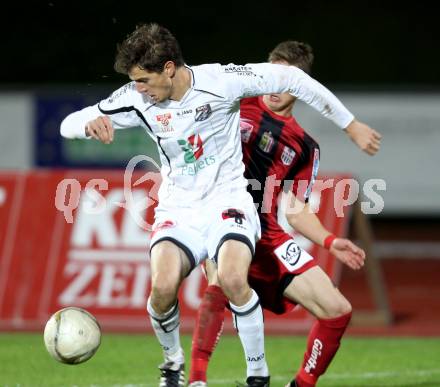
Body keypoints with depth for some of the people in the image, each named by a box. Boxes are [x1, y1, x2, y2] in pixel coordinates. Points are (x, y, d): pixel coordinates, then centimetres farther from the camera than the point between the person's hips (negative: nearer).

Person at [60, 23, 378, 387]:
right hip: (177, 210, 2)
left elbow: (290, 78, -6)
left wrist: (350, 125, -2)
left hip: (228, 202, -2)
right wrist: (91, 124, -27)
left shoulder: (220, 81, -15)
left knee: (233, 280, -32)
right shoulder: (137, 99, -6)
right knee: (163, 286, -26)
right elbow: (69, 125, -1)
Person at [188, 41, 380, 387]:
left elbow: (297, 212, 16)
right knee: (222, 281, -38)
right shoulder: (238, 102, 3)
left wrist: (329, 241, -1)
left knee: (337, 310, -1)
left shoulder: (304, 148, 14)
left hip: (266, 235, 5)